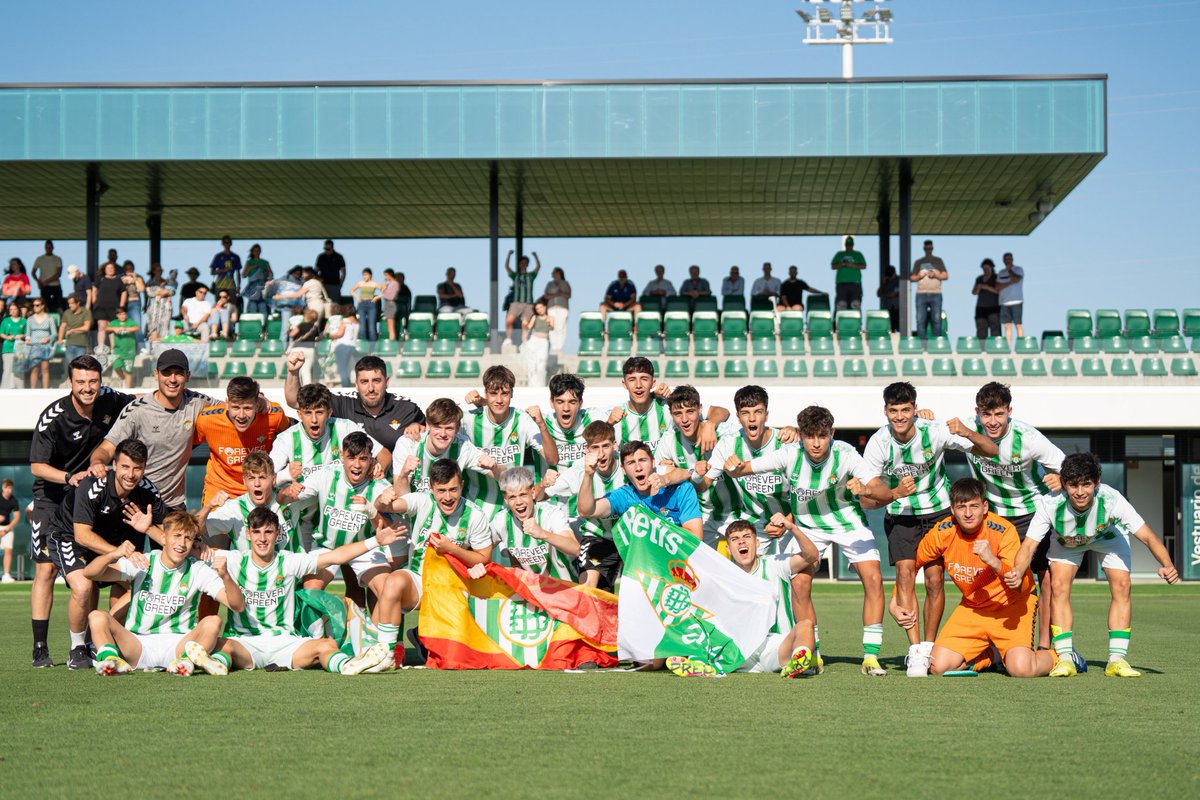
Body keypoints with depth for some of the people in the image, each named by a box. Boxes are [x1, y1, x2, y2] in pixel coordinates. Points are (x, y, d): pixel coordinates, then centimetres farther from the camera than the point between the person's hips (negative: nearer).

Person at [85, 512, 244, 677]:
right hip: (138, 645, 1)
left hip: (178, 646, 0)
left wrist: (225, 576, -27)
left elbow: (238, 605, -7)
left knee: (213, 622, -26)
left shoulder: (198, 571, 2)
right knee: (97, 617, -22)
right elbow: (89, 573, -7)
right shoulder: (141, 564, 2)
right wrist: (113, 555, -27)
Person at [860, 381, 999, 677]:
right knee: (905, 573, -18)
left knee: (934, 580, -7)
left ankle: (928, 649, 10)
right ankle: (915, 652, -18)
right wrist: (896, 493, -33)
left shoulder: (935, 431, -18)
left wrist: (968, 434, -37)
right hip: (900, 517, 0)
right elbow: (866, 501, -13)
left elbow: (991, 451, -16)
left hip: (939, 512, 0)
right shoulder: (878, 443, -17)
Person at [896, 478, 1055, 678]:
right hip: (972, 607, 4)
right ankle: (990, 655, 18)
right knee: (938, 667, -12)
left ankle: (1054, 656, 10)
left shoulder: (1002, 529, -23)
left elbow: (1022, 585, -29)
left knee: (1020, 669, -27)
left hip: (1011, 604, -4)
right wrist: (895, 602, 1)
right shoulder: (942, 533, -12)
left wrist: (993, 561, -45)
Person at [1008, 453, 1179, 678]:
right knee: (1059, 586, -17)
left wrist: (1167, 565, -57)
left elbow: (1148, 537, -39)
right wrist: (1018, 571, -58)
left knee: (1121, 585, -16)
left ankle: (1117, 659, -10)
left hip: (1108, 535, 0)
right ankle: (1065, 659, -11)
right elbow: (1029, 546, -37)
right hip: (1065, 540, 0)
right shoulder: (1050, 504, -39)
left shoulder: (1111, 500, -40)